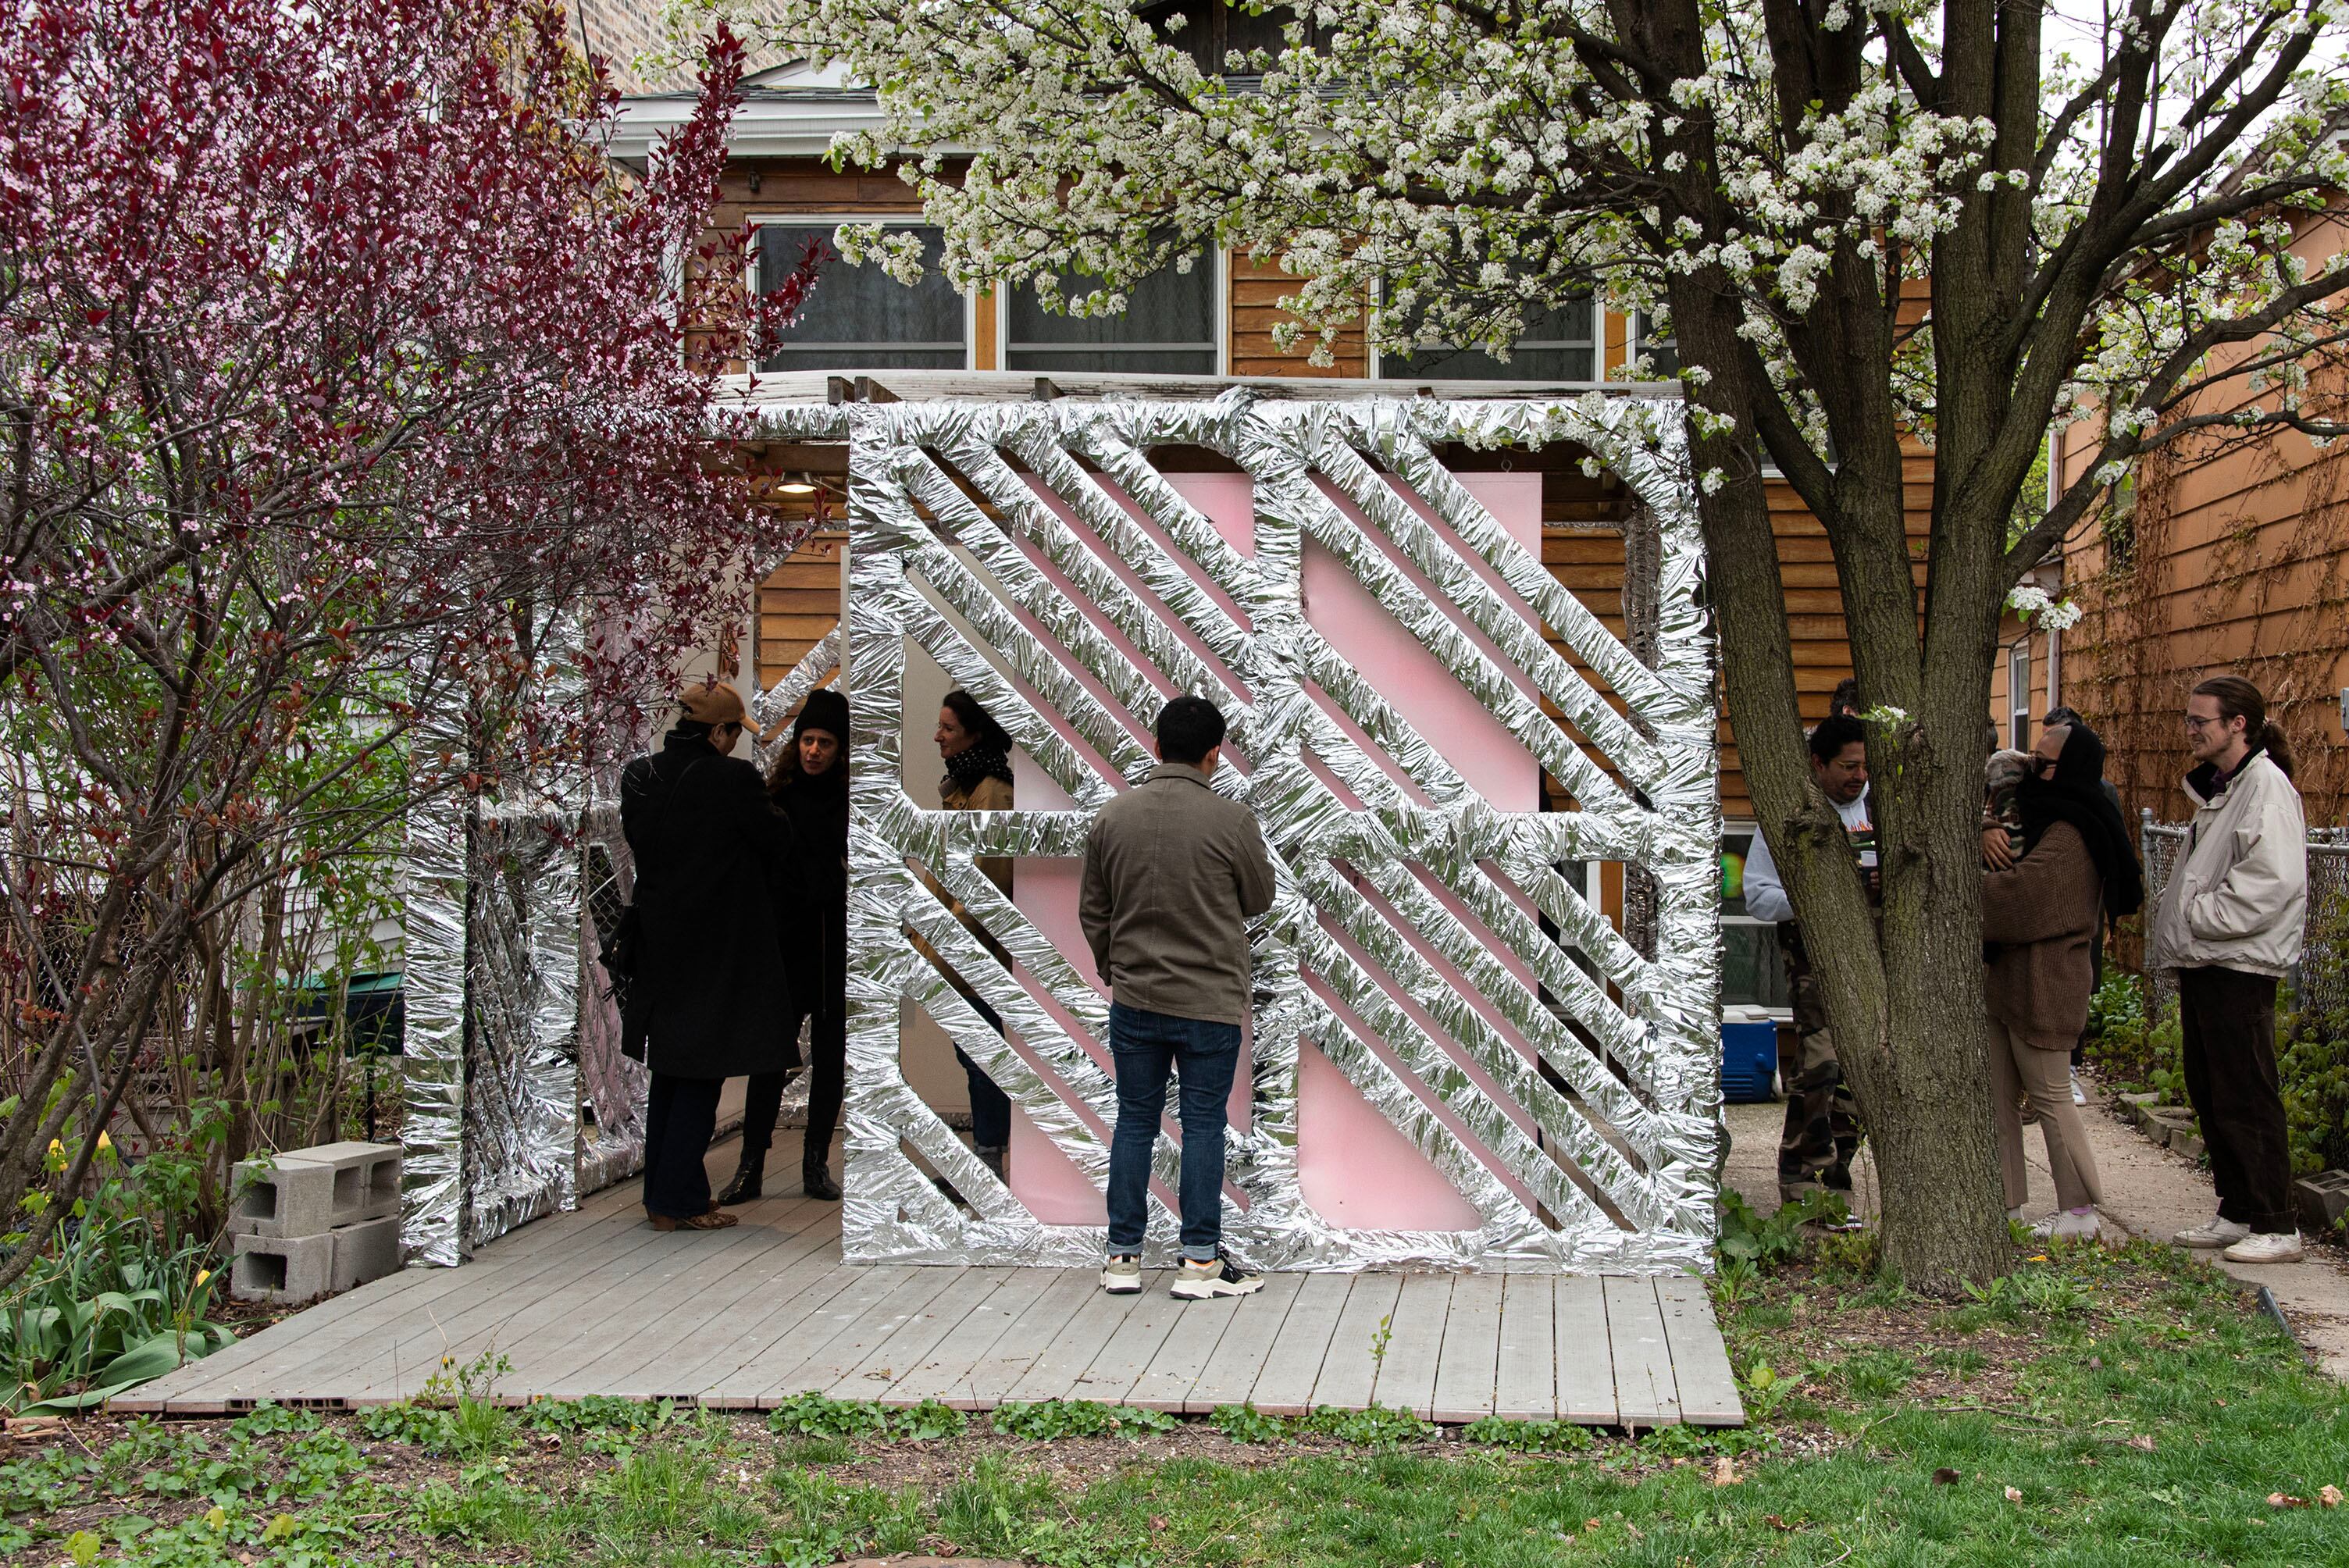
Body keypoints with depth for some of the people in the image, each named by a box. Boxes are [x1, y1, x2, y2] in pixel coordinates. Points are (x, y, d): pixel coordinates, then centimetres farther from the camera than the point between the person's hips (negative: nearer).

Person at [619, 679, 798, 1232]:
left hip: (656, 944, 6)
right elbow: (776, 847, -7)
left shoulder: (638, 776, 0)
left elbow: (636, 844, 9)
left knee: (669, 1072, 18)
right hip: (716, 952, -6)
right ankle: (679, 1202, 6)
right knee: (701, 1075, 3)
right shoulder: (733, 778, -18)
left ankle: (661, 1191, 25)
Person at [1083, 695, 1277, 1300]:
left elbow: (1093, 911, 8)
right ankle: (1200, 1260, 9)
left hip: (1134, 1000, 3)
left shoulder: (1112, 817, -1)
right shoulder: (1231, 821, -13)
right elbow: (1259, 899, 2)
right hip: (1210, 1001, -3)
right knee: (1203, 1126, 5)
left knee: (1134, 1122, 11)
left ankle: (1123, 1255, 15)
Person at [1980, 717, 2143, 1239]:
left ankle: (2079, 1211, 7)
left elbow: (2016, 892, -26)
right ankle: (2007, 1203, 18)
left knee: (2048, 1096, -2)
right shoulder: (2044, 820, 16)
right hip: (2005, 978, 10)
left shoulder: (2068, 838, -18)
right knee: (1996, 1095, 11)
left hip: (2041, 985, -10)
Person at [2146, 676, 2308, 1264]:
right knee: (2209, 1094, 14)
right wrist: (2175, 937, 13)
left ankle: (2276, 1226, 0)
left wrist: (2199, 915, -17)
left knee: (2246, 1098, -6)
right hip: (2202, 965, 10)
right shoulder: (2216, 788, 17)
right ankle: (2237, 1214, 23)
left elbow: (2273, 882, -24)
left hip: (2240, 968, -10)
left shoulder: (2266, 786, -14)